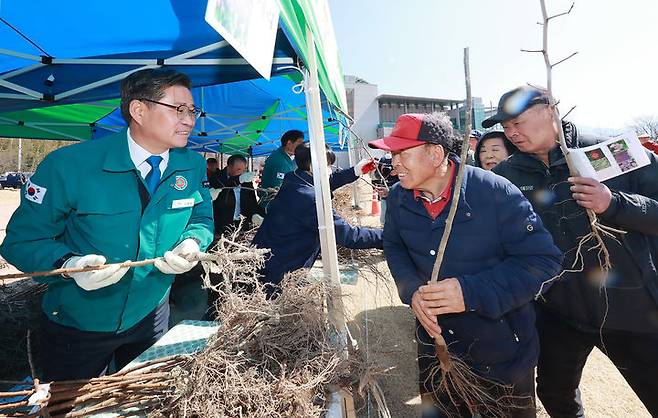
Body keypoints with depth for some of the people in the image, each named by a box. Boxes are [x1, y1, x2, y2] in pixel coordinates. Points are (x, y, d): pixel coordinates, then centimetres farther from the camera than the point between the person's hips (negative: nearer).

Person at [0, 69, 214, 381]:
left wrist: (192, 243, -22)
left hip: (150, 317, 4)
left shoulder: (193, 165, -12)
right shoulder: (68, 165, -22)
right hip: (76, 325, -3)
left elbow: (201, 219, 0)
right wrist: (69, 264, -34)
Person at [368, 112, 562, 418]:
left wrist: (471, 293, -32)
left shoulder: (496, 192, -24)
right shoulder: (398, 197, -8)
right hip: (434, 340, 4)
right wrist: (411, 290, -15)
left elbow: (543, 259, -21)